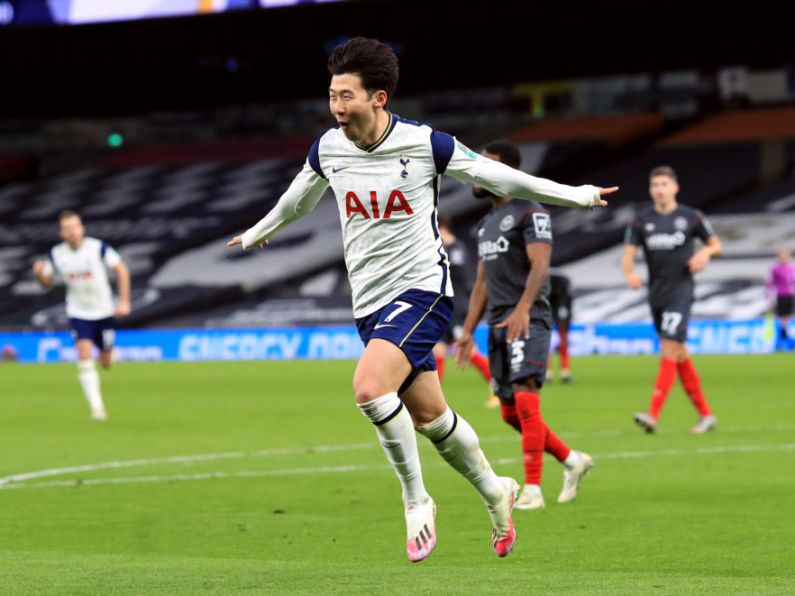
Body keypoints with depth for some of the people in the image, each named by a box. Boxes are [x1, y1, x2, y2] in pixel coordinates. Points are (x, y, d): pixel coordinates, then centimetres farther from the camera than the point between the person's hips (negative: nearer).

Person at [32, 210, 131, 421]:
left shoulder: (98, 247, -15)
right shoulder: (56, 254, -9)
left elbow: (121, 269, -7)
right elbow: (47, 282, 3)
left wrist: (124, 302, -12)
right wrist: (39, 273, -22)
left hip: (103, 311, 0)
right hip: (78, 313, 0)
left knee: (106, 363, 7)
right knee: (84, 355, -20)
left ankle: (109, 353, 47)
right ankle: (96, 406, -16)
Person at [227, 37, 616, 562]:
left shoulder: (425, 144, -12)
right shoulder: (327, 149, 1)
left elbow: (499, 178, -1)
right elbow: (298, 200, 24)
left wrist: (576, 195, 5)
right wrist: (258, 233, 39)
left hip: (421, 287, -5)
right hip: (369, 302, 5)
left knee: (370, 387, -28)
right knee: (429, 417, 11)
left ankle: (416, 500, -11)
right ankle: (495, 491, 35)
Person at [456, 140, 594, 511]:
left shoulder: (530, 213, -5)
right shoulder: (486, 225, 23)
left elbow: (540, 265, -18)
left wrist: (523, 308, -32)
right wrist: (468, 331, 19)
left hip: (527, 323, -9)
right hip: (498, 326, 9)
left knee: (525, 401, -18)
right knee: (511, 413, 8)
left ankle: (532, 490, -18)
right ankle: (572, 461, 24)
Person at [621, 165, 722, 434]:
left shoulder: (691, 217, 0)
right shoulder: (641, 222, 5)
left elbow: (716, 244, 11)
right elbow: (628, 255, -2)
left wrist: (705, 253, -12)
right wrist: (630, 274, -23)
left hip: (681, 290, -4)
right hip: (656, 294, 4)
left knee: (669, 349, -16)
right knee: (680, 355, 10)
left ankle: (653, 415, -24)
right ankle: (705, 414, 21)